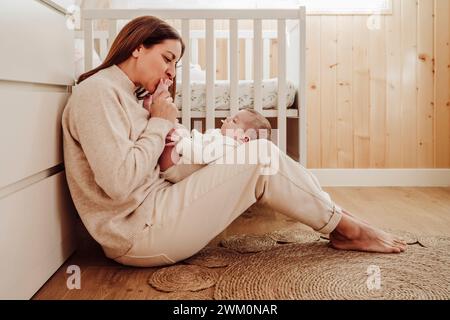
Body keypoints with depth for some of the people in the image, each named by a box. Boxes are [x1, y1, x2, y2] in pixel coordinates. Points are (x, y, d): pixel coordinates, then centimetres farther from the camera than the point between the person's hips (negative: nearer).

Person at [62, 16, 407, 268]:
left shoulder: (123, 94, 17)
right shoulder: (97, 91, -14)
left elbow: (150, 172, 12)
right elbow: (120, 183, -25)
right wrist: (160, 123, -13)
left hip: (151, 213, 10)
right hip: (138, 232, -10)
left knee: (255, 154, 5)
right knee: (261, 156, -11)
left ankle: (335, 218, 10)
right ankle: (345, 228, 5)